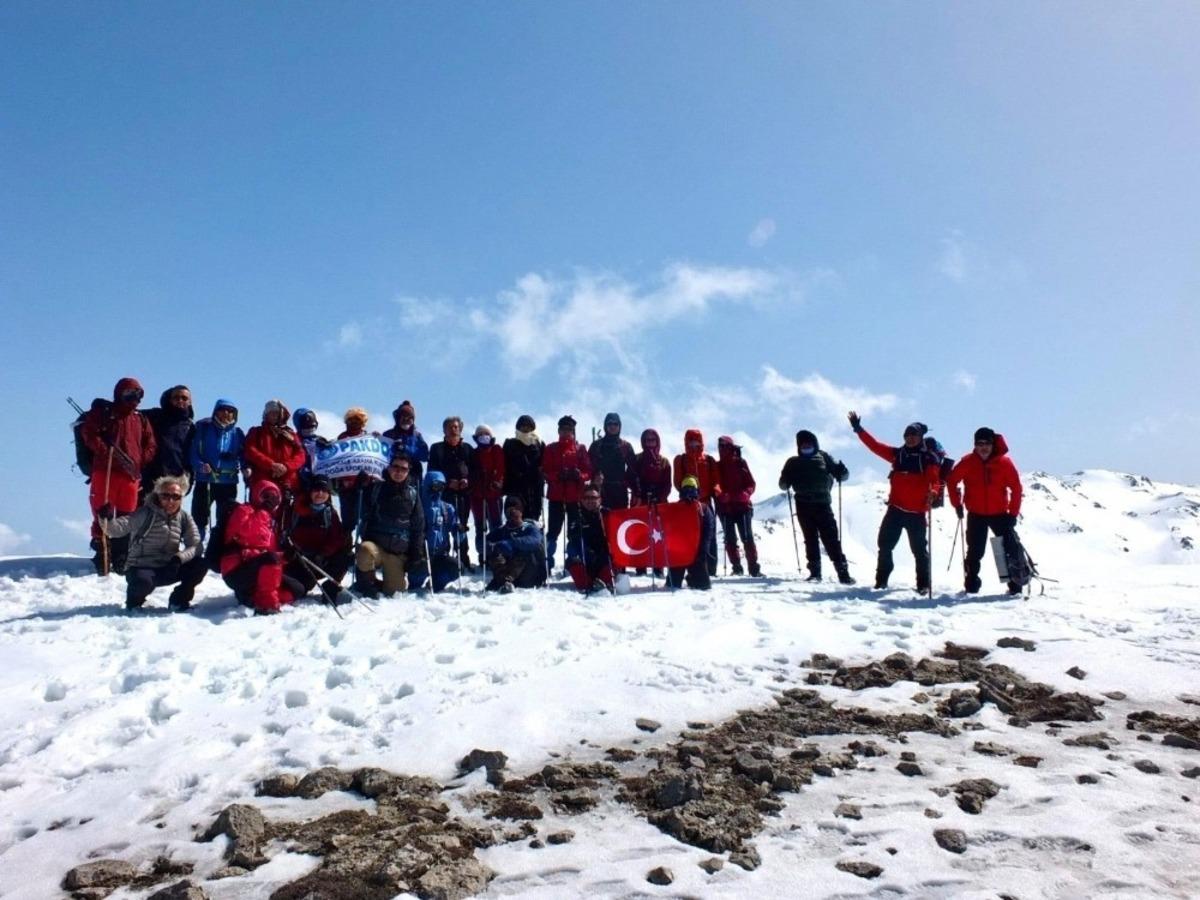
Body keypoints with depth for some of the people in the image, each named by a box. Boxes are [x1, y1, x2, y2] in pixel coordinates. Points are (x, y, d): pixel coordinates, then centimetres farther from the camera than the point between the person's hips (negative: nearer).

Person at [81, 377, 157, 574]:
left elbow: (151, 445, 16)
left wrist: (139, 462, 1)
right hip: (105, 472, -4)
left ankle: (121, 561, 12)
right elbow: (89, 434, -6)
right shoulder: (103, 412, 4)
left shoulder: (141, 419, 16)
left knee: (127, 518, 5)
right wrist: (107, 452, -16)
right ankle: (102, 557, 2)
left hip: (131, 476, 4)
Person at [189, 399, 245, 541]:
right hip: (204, 481, -2)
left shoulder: (237, 433, 9)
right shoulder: (203, 428, 3)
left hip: (229, 483, 2)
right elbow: (192, 451, -1)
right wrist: (199, 465, -20)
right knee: (199, 517, -2)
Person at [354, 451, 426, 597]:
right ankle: (367, 584, -8)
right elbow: (365, 517, 4)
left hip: (399, 552, 2)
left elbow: (418, 526, 7)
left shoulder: (413, 494, 6)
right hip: (375, 545, -2)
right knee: (365, 550, -35)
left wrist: (417, 554, 2)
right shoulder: (375, 488, 1)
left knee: (394, 591, 0)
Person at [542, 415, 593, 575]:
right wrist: (558, 475, -15)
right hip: (556, 495, -1)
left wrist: (580, 475, -15)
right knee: (554, 530, -1)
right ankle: (547, 563, 3)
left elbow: (589, 471, 5)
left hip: (576, 495, 1)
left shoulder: (580, 449, 9)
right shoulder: (551, 449, 8)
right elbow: (545, 471, 2)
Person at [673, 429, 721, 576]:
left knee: (709, 536, 0)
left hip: (706, 502, 1)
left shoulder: (709, 460, 14)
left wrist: (716, 490, -13)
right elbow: (678, 481, 2)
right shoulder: (680, 460, 10)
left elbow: (716, 479, 8)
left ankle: (710, 568, 4)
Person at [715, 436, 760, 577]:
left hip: (743, 506, -2)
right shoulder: (717, 466, 7)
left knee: (747, 538, -4)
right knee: (730, 539, 3)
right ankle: (736, 567, 10)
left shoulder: (741, 463, 4)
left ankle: (754, 567, -2)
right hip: (725, 507, 2)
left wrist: (745, 494, -15)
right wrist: (721, 496, -15)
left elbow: (751, 484, 4)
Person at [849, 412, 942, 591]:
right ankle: (881, 581, 14)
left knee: (919, 549, 2)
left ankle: (924, 584, 14)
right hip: (896, 508, 3)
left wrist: (933, 492, -29)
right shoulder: (897, 454, 8)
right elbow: (874, 445, 7)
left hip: (916, 511, -3)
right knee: (885, 545, 4)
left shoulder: (928, 458, -1)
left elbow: (935, 480, -7)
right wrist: (858, 428, 2)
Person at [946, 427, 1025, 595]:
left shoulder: (1004, 462, -10)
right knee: (974, 552, 6)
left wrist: (1013, 512, -8)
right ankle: (971, 587, 16)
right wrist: (957, 504, -1)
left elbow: (1016, 488, -6)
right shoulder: (968, 462, -9)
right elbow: (952, 480, 2)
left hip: (1000, 514, 0)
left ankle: (1016, 585, 7)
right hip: (976, 515, 0)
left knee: (1011, 549, -2)